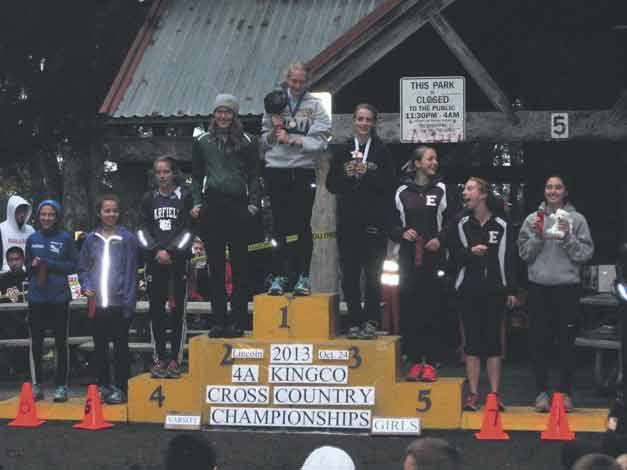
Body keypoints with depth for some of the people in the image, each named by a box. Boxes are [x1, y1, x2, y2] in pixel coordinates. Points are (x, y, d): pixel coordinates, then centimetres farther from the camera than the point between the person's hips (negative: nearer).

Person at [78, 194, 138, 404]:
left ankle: (121, 388, 9)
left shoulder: (127, 238, -2)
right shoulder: (91, 239, 7)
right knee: (100, 346, 11)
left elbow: (131, 271, -4)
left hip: (119, 302, -3)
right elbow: (83, 267, 14)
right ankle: (103, 386, 21)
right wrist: (86, 286, -5)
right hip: (97, 302, 4)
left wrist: (129, 303, -8)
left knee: (120, 345, 3)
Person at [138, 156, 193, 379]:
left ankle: (174, 359, 1)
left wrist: (171, 251, -11)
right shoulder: (148, 199, 12)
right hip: (155, 260, 2)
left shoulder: (185, 197, 5)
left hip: (178, 260, -2)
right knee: (156, 309, 1)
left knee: (177, 309, -1)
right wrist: (156, 251, -8)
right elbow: (143, 230, 7)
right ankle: (159, 358, 6)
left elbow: (188, 230, -1)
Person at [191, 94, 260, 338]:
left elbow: (254, 175, 6)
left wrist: (253, 203, -4)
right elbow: (196, 175, 15)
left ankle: (238, 321, 3)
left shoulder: (247, 141, 6)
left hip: (238, 207, -2)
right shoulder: (202, 142, 12)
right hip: (211, 206, 2)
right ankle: (219, 320, 8)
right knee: (215, 266, 4)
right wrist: (197, 203, 4)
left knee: (240, 265, 0)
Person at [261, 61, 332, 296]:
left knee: (302, 226, 0)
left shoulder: (315, 106, 3)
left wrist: (294, 140, -15)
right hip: (277, 171, 2)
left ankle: (303, 277, 5)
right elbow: (264, 140, 10)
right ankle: (278, 276, 7)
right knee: (280, 226, 4)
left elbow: (320, 141, -6)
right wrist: (274, 132, -10)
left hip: (304, 171, -1)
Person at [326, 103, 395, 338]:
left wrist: (367, 174, -14)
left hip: (374, 221, -2)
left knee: (372, 274, -1)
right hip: (348, 220, 2)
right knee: (349, 274, 2)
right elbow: (331, 184, 7)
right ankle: (355, 321, 9)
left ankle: (371, 321, 5)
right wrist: (347, 176, -10)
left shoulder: (382, 151, 3)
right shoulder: (341, 151, 11)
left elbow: (389, 186, -3)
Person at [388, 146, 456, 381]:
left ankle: (429, 363, 4)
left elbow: (452, 221, 5)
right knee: (409, 309, 0)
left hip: (434, 258, -1)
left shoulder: (441, 190, 7)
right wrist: (402, 233, -9)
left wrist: (440, 239, -11)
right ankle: (415, 361, 7)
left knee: (433, 310, -2)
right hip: (408, 257, 1)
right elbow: (392, 225, 11)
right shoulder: (402, 191, 8)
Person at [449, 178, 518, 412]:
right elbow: (454, 256, 2)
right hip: (469, 291, 1)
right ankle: (473, 394, 4)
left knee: (493, 340, 2)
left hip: (495, 290, -1)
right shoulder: (461, 225, 6)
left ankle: (495, 394, 6)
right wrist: (470, 252, -18)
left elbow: (510, 260, 3)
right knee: (472, 340, 1)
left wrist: (511, 291, -1)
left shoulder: (502, 226, 3)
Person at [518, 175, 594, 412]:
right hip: (539, 287, 1)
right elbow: (525, 253, 5)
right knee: (540, 341, 3)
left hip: (568, 287, -1)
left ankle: (565, 392, 12)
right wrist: (536, 236, -10)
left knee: (566, 341, 3)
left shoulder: (577, 219, 3)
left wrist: (568, 237, -14)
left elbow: (586, 253, -2)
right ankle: (541, 392, 10)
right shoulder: (533, 219, 7)